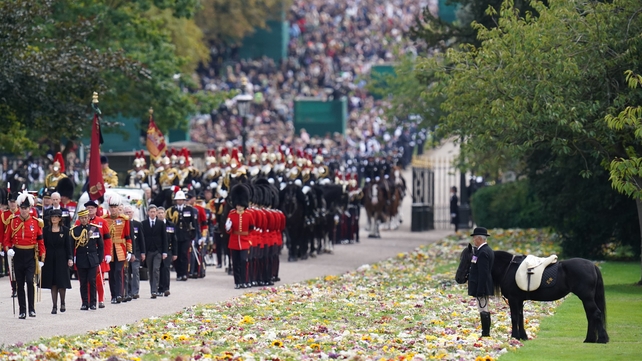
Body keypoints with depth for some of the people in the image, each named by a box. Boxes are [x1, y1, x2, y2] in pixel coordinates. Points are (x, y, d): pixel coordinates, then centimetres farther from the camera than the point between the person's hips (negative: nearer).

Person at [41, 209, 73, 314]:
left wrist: (70, 258, -6)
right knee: (53, 283, 2)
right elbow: (43, 244, 5)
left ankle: (62, 303, 17)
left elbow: (68, 245, 1)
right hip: (50, 259, 1)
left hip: (61, 259, -1)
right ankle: (54, 306, 7)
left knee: (62, 282, -4)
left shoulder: (65, 230, 1)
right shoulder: (46, 230, 4)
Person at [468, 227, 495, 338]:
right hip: (485, 286, 11)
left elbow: (483, 273, -22)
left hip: (481, 286, -11)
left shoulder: (482, 252, -19)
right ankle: (486, 333, 20)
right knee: (484, 310, 15)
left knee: (483, 310, -8)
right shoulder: (488, 250, 14)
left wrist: (479, 290, -22)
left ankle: (485, 334, -7)